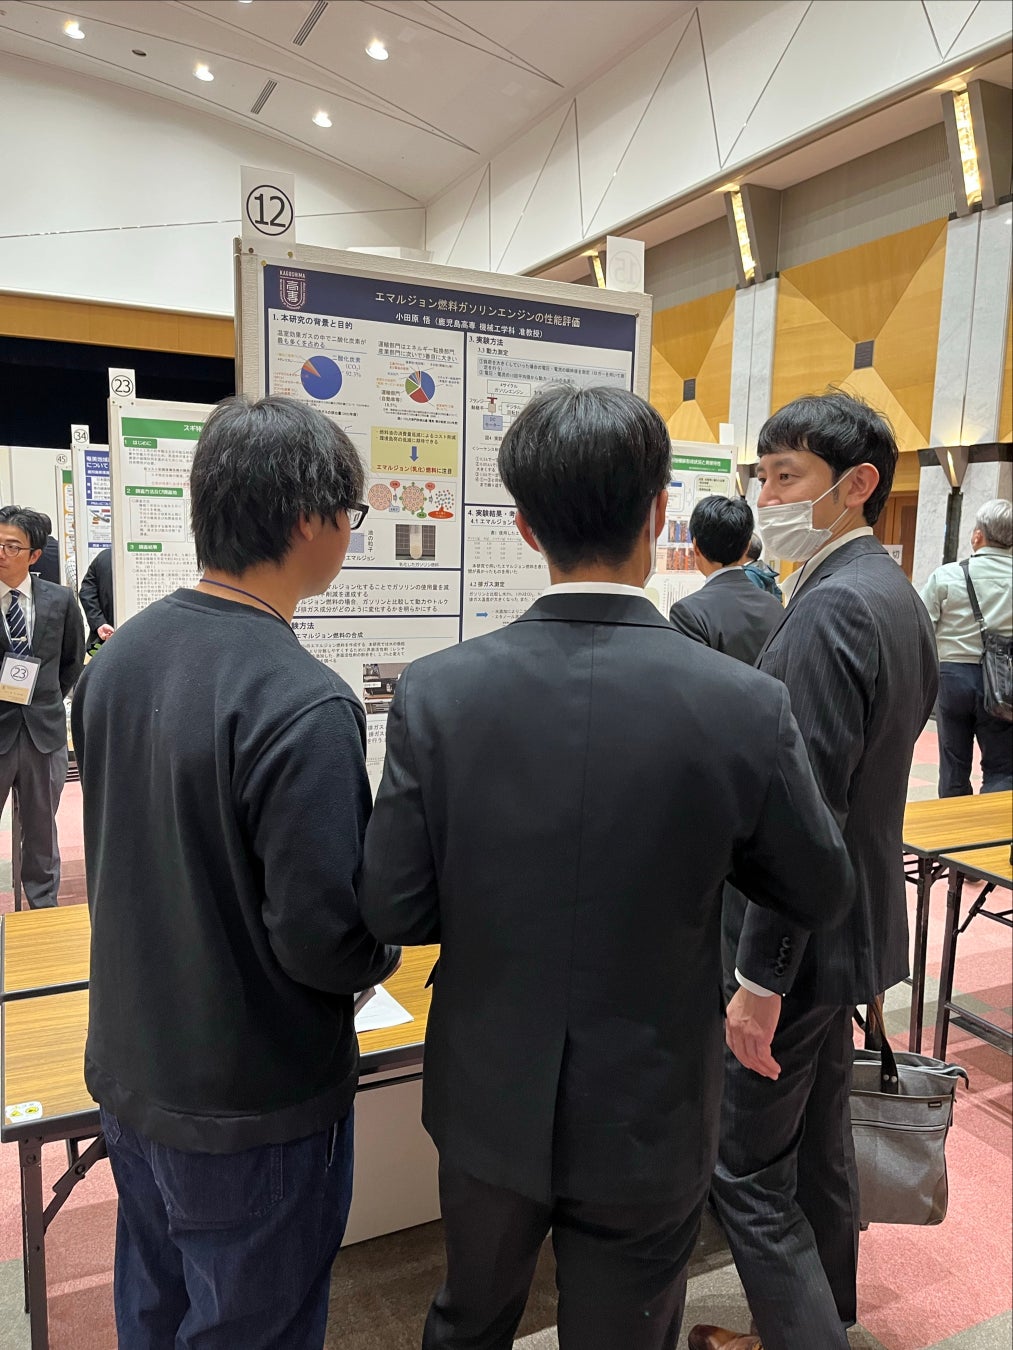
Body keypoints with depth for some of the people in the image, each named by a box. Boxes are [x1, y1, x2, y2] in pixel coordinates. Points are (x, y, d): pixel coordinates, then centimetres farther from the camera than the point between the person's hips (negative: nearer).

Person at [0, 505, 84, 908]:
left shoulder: (60, 600, -1)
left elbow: (73, 661, 13)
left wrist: (49, 701, 10)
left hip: (44, 729, 2)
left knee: (41, 827, 16)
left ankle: (43, 905, 31)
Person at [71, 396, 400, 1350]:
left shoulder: (118, 656, -4)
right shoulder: (303, 706, -29)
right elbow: (322, 941, -26)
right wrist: (383, 948, -5)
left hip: (127, 1071, 7)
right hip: (250, 1110, -7)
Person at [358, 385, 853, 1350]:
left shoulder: (438, 692, -19)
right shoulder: (746, 707, -21)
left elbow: (392, 913, -13)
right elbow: (819, 896, -6)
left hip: (489, 1103, 2)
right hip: (646, 1125, -1)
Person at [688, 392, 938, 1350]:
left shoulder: (829, 609, -23)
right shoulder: (896, 595, 9)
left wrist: (759, 980, -21)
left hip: (796, 940, -10)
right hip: (847, 922, 10)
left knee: (746, 1172, 5)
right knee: (819, 1150, 24)